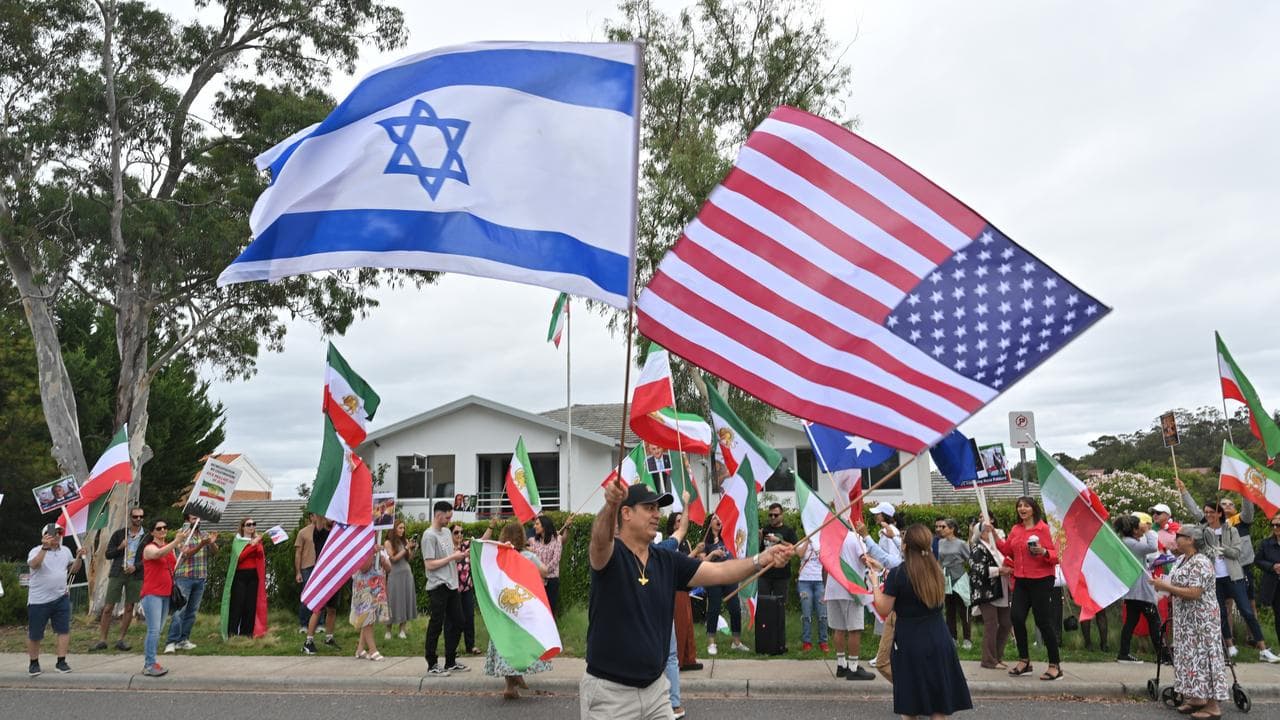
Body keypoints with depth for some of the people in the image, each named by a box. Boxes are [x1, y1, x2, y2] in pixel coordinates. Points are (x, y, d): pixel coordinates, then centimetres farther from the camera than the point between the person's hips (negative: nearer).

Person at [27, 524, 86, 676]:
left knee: (64, 630, -2)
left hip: (61, 598, 4)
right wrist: (45, 547, -40)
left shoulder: (66, 551, 8)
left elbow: (73, 570, 17)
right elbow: (33, 565, -30)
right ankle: (34, 663, 26)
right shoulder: (36, 551, -9)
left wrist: (79, 557, -1)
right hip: (39, 600, -4)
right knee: (34, 635, 7)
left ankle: (61, 662, 6)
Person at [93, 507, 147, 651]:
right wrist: (119, 547, -11)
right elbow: (107, 554, 7)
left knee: (129, 608, 3)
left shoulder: (146, 536, 5)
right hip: (117, 573, 0)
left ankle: (121, 640, 12)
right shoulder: (119, 534, 6)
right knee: (108, 607, -2)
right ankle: (102, 640, 6)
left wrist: (136, 566, -12)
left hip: (135, 575, 0)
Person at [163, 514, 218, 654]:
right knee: (180, 610, -9)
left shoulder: (205, 536, 11)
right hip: (184, 578, -5)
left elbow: (213, 552, 1)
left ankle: (183, 639, 15)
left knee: (192, 611, 8)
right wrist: (201, 544, -33)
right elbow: (187, 553, -16)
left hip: (201, 579, 5)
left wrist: (212, 543, -21)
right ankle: (171, 642, -7)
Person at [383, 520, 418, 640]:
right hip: (395, 575, -4)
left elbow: (410, 559, 9)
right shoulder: (388, 542, -4)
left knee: (406, 600, 5)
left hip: (407, 573, 4)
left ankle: (402, 630, 12)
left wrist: (412, 549, -8)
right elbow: (393, 559, -11)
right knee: (394, 601, 1)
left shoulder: (405, 541, 5)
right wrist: (406, 548, -14)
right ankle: (388, 631, 12)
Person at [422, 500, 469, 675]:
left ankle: (450, 662, 22)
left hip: (452, 585, 9)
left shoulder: (447, 532, 13)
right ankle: (432, 665, 10)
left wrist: (459, 554, 2)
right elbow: (429, 564, -18)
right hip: (438, 587, -8)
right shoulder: (429, 535, -13)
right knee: (436, 625, 0)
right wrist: (452, 557, -16)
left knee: (456, 622, 11)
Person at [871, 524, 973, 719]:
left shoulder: (898, 574, -16)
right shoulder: (936, 570, 0)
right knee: (939, 704, 12)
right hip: (939, 640, 5)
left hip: (911, 643, -5)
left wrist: (875, 584, 3)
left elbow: (883, 609, -11)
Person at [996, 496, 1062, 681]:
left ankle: (1055, 665, 10)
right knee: (1016, 617, 3)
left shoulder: (1043, 528, -10)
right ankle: (1024, 661, 18)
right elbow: (1007, 550, 14)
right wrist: (993, 535, 7)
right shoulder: (1016, 529, 8)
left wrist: (1043, 552, -30)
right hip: (1021, 580, 6)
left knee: (1043, 621, -1)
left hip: (1040, 580, -6)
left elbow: (1054, 554, -11)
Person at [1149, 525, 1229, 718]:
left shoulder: (1200, 562, -20)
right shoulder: (1182, 559, 10)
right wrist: (1163, 584, 0)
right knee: (1190, 656, 13)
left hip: (1201, 620, -9)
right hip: (1186, 619, 9)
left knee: (1203, 657, -3)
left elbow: (1194, 593, -26)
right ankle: (1196, 698, 22)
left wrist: (1166, 586, -22)